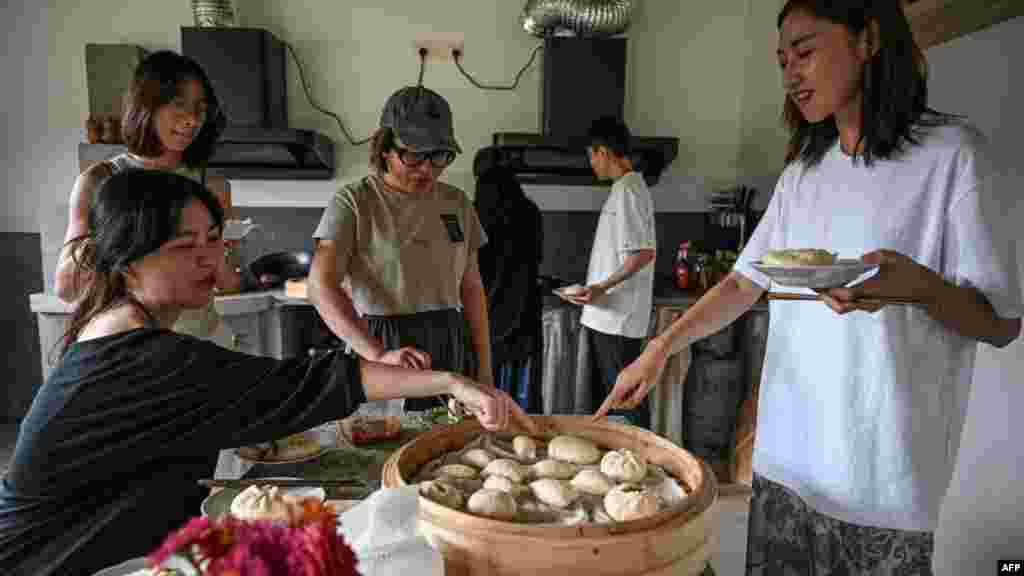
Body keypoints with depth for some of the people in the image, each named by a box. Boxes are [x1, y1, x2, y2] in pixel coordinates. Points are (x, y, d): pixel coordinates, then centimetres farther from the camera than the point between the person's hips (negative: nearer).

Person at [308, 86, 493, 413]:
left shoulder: (457, 203, 6)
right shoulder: (353, 202, -8)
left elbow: (471, 288, 9)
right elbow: (322, 287, -19)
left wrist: (484, 367, 6)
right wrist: (378, 354, -31)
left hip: (450, 349, 4)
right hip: (380, 345, -3)